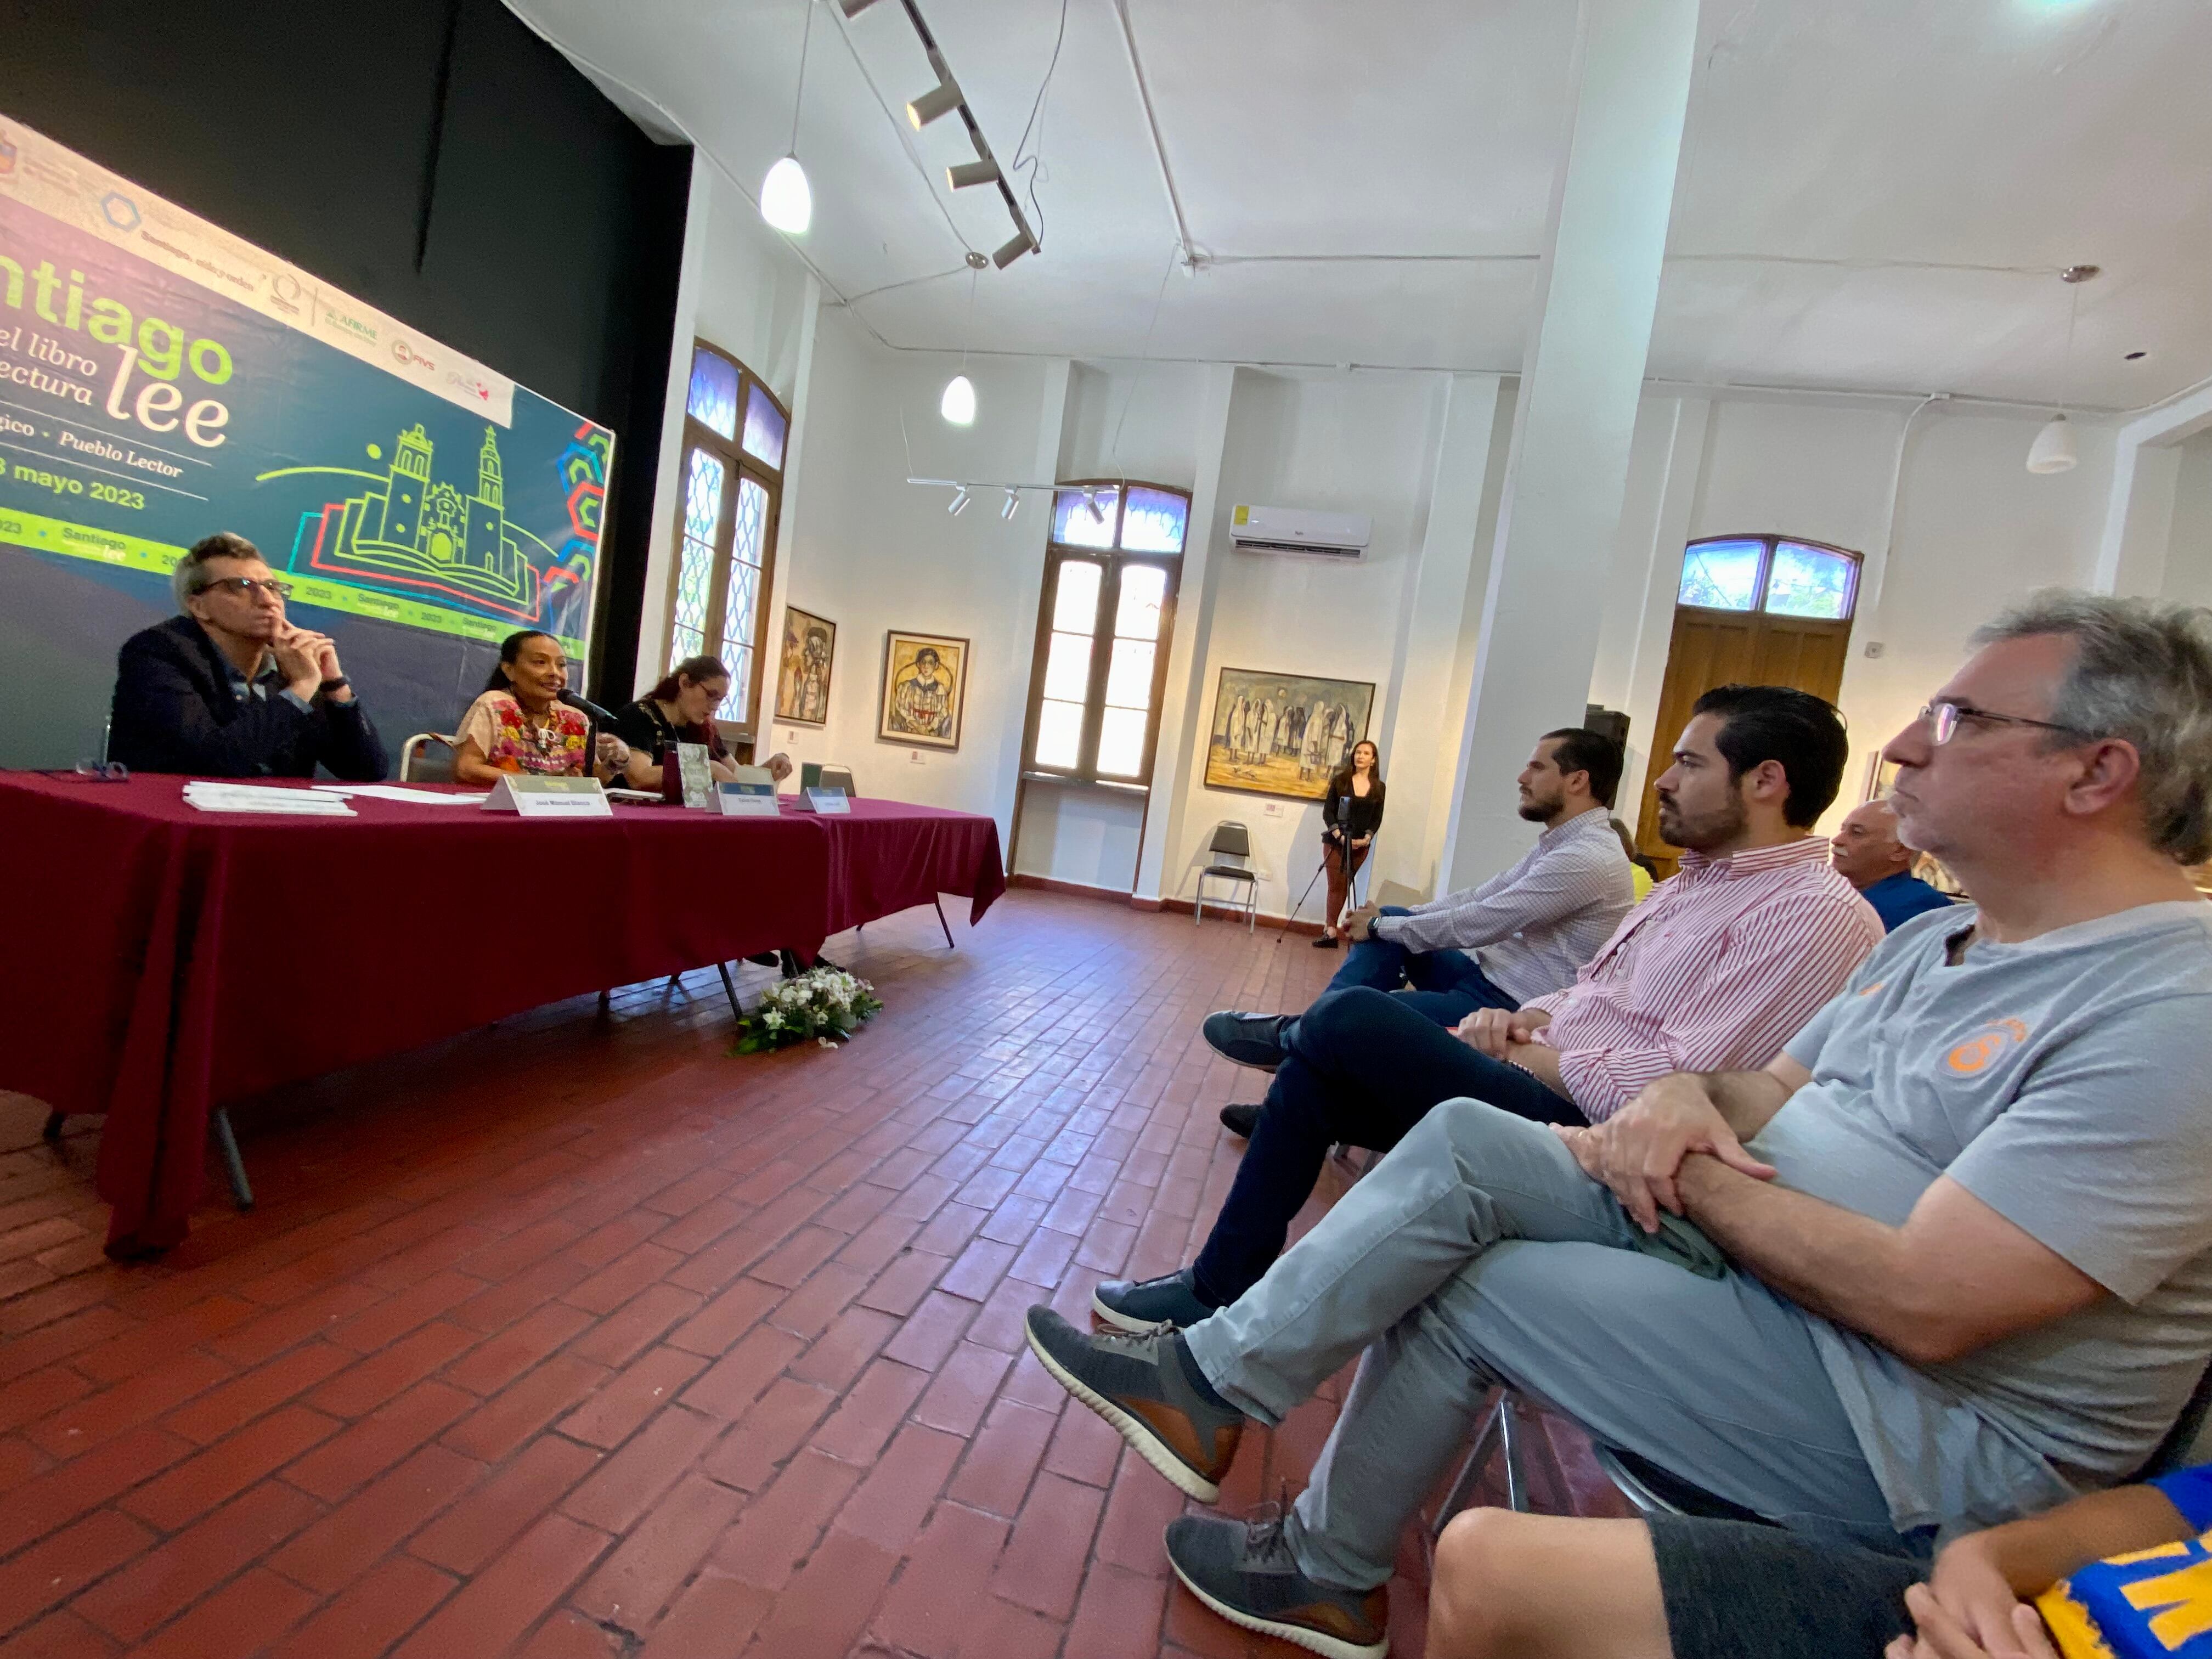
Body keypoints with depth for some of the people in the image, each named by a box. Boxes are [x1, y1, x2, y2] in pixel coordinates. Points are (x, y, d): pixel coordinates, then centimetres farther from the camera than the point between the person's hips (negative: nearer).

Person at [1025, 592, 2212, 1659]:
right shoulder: (1936, 941, 7)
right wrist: (1691, 1096, -10)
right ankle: (1210, 1378, -2)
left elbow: (1925, 1303, -28)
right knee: (1467, 1142, -11)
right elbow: (1778, 1089, 13)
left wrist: (1692, 1173, -15)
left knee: (1463, 1290, -11)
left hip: (1930, 1430, -7)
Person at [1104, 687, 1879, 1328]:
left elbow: (1671, 1089, -22)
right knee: (1323, 1079, -2)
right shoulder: (1699, 877, 17)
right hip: (1543, 1090, 9)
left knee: (1350, 1020, -18)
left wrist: (1524, 1057, -11)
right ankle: (1221, 1290, 10)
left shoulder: (1815, 916, -13)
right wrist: (1521, 1018, 1)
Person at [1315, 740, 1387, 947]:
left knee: (1344, 887, 5)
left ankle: (1330, 928, 12)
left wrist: (1366, 838, -13)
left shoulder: (1379, 788, 4)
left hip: (1360, 845, 2)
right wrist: (1340, 836, -15)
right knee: (1336, 886, -4)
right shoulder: (1340, 781, 0)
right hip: (1335, 841, -2)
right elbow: (1328, 811, -4)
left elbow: (1377, 819, 4)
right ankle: (1331, 932, -2)